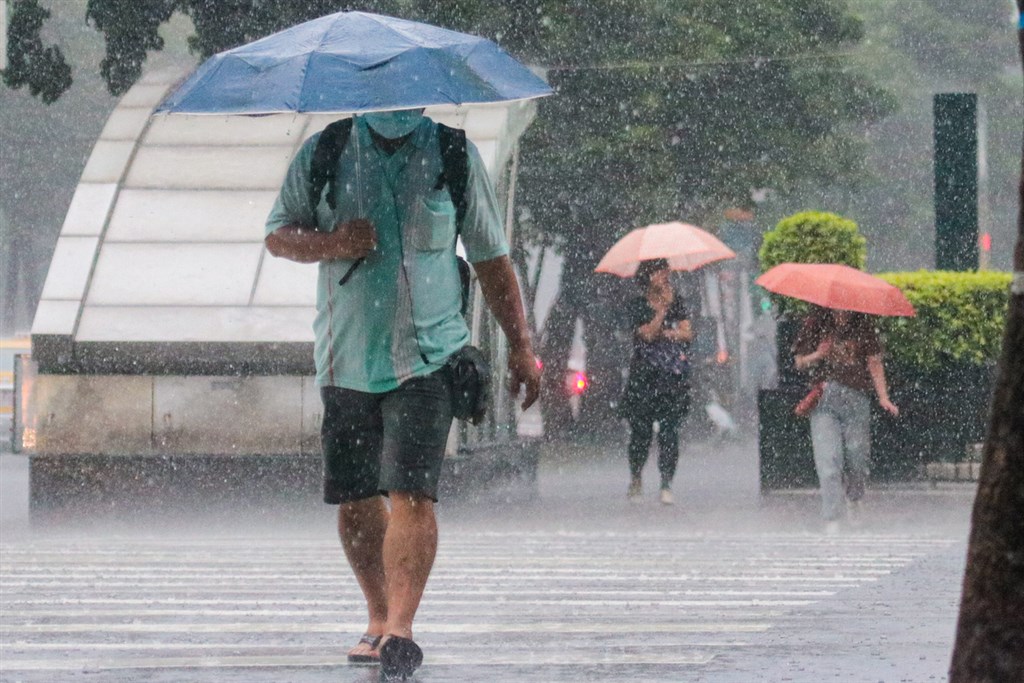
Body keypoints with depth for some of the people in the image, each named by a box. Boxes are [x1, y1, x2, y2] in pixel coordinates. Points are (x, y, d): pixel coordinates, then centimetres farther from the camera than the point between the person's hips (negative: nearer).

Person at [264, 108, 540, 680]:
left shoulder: (454, 156, 3)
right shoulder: (323, 154, 5)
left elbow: (492, 259, 10)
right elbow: (279, 234, 9)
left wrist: (521, 347, 7)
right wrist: (329, 245, -13)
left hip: (426, 358, -3)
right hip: (346, 357, 3)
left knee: (412, 493, -16)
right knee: (356, 499, 9)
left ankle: (400, 630, -22)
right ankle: (379, 620, 25)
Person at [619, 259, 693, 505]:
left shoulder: (677, 302, 10)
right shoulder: (639, 305, 1)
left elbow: (687, 334, 2)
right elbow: (647, 334, -13)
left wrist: (662, 334, -10)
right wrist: (664, 307, -17)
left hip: (673, 375, 1)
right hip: (644, 373, -1)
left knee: (669, 430, -7)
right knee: (641, 430, 2)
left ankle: (666, 485, -8)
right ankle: (635, 479, 22)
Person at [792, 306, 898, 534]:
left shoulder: (862, 325, 4)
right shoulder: (815, 325, 2)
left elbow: (874, 363, 6)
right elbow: (799, 362, 8)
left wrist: (883, 397, -2)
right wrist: (818, 356, -14)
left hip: (857, 398, 1)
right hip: (824, 399, -1)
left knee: (858, 456, 3)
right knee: (828, 460, -10)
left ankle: (853, 497, 36)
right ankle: (832, 519, -10)